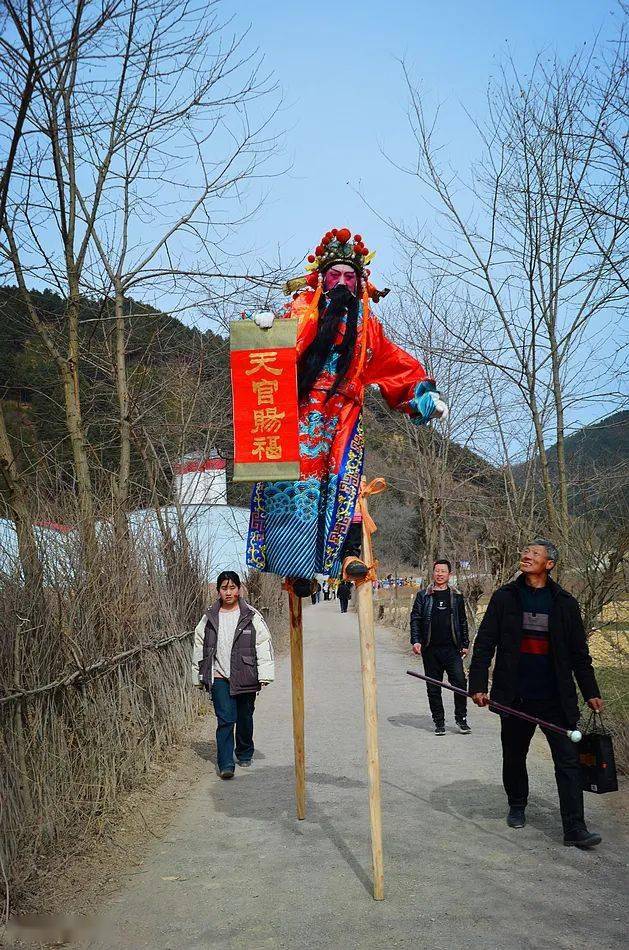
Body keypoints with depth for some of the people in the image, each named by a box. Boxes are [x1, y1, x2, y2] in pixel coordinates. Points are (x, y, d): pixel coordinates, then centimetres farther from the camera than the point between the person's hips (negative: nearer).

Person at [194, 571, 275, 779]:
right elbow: (200, 646, 12)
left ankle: (244, 754, 35)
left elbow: (263, 645, -3)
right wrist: (201, 676, 12)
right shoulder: (209, 618, 4)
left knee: (245, 718, 13)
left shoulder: (252, 616, -3)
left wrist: (264, 676, -8)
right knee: (225, 720, -9)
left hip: (245, 677, 0)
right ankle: (225, 764, -5)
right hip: (219, 678, 0)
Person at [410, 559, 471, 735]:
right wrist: (415, 641, -9)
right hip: (430, 649, 0)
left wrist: (465, 644, 12)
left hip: (452, 648, 0)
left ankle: (461, 718, 7)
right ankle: (439, 722, 16)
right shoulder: (423, 596, 5)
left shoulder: (456, 596, 9)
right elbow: (415, 619, 3)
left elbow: (463, 622, 15)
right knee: (433, 687, 5)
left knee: (460, 682, -9)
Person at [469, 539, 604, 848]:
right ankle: (517, 807, 36)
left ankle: (574, 828, 2)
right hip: (515, 697, 0)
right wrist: (478, 685, -8)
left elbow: (579, 653, 10)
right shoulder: (505, 597, 1)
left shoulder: (564, 603, 4)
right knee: (514, 756, 14)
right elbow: (484, 644, 0)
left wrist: (590, 692, 8)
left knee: (568, 760, -3)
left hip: (556, 698, 0)